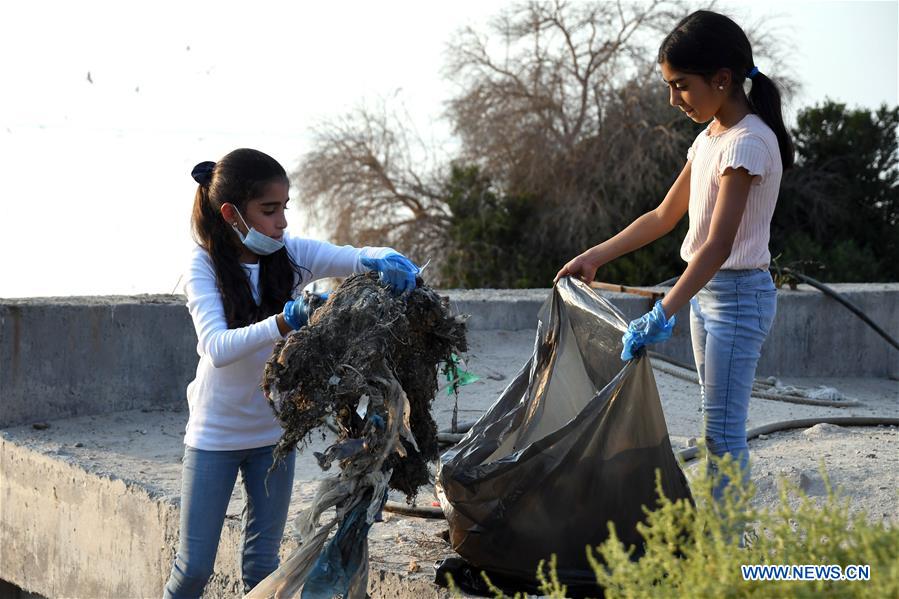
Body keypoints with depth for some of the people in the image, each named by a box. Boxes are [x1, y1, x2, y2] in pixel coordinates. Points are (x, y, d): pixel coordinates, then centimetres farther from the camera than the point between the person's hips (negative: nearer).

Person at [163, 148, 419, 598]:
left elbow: (359, 259, -19)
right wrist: (284, 323, -46)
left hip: (273, 430, 3)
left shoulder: (292, 254, -9)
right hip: (215, 433, -3)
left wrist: (386, 261, -43)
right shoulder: (206, 266, -17)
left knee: (262, 562, 9)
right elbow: (217, 348, -30)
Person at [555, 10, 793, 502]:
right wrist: (595, 256, 15)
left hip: (738, 295, -9)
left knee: (723, 429, -9)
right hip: (705, 290, 9)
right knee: (717, 427, 11)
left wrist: (662, 314, -33)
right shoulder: (710, 138, 11)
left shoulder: (749, 142, -19)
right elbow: (664, 217, 19)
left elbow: (719, 245, -27)